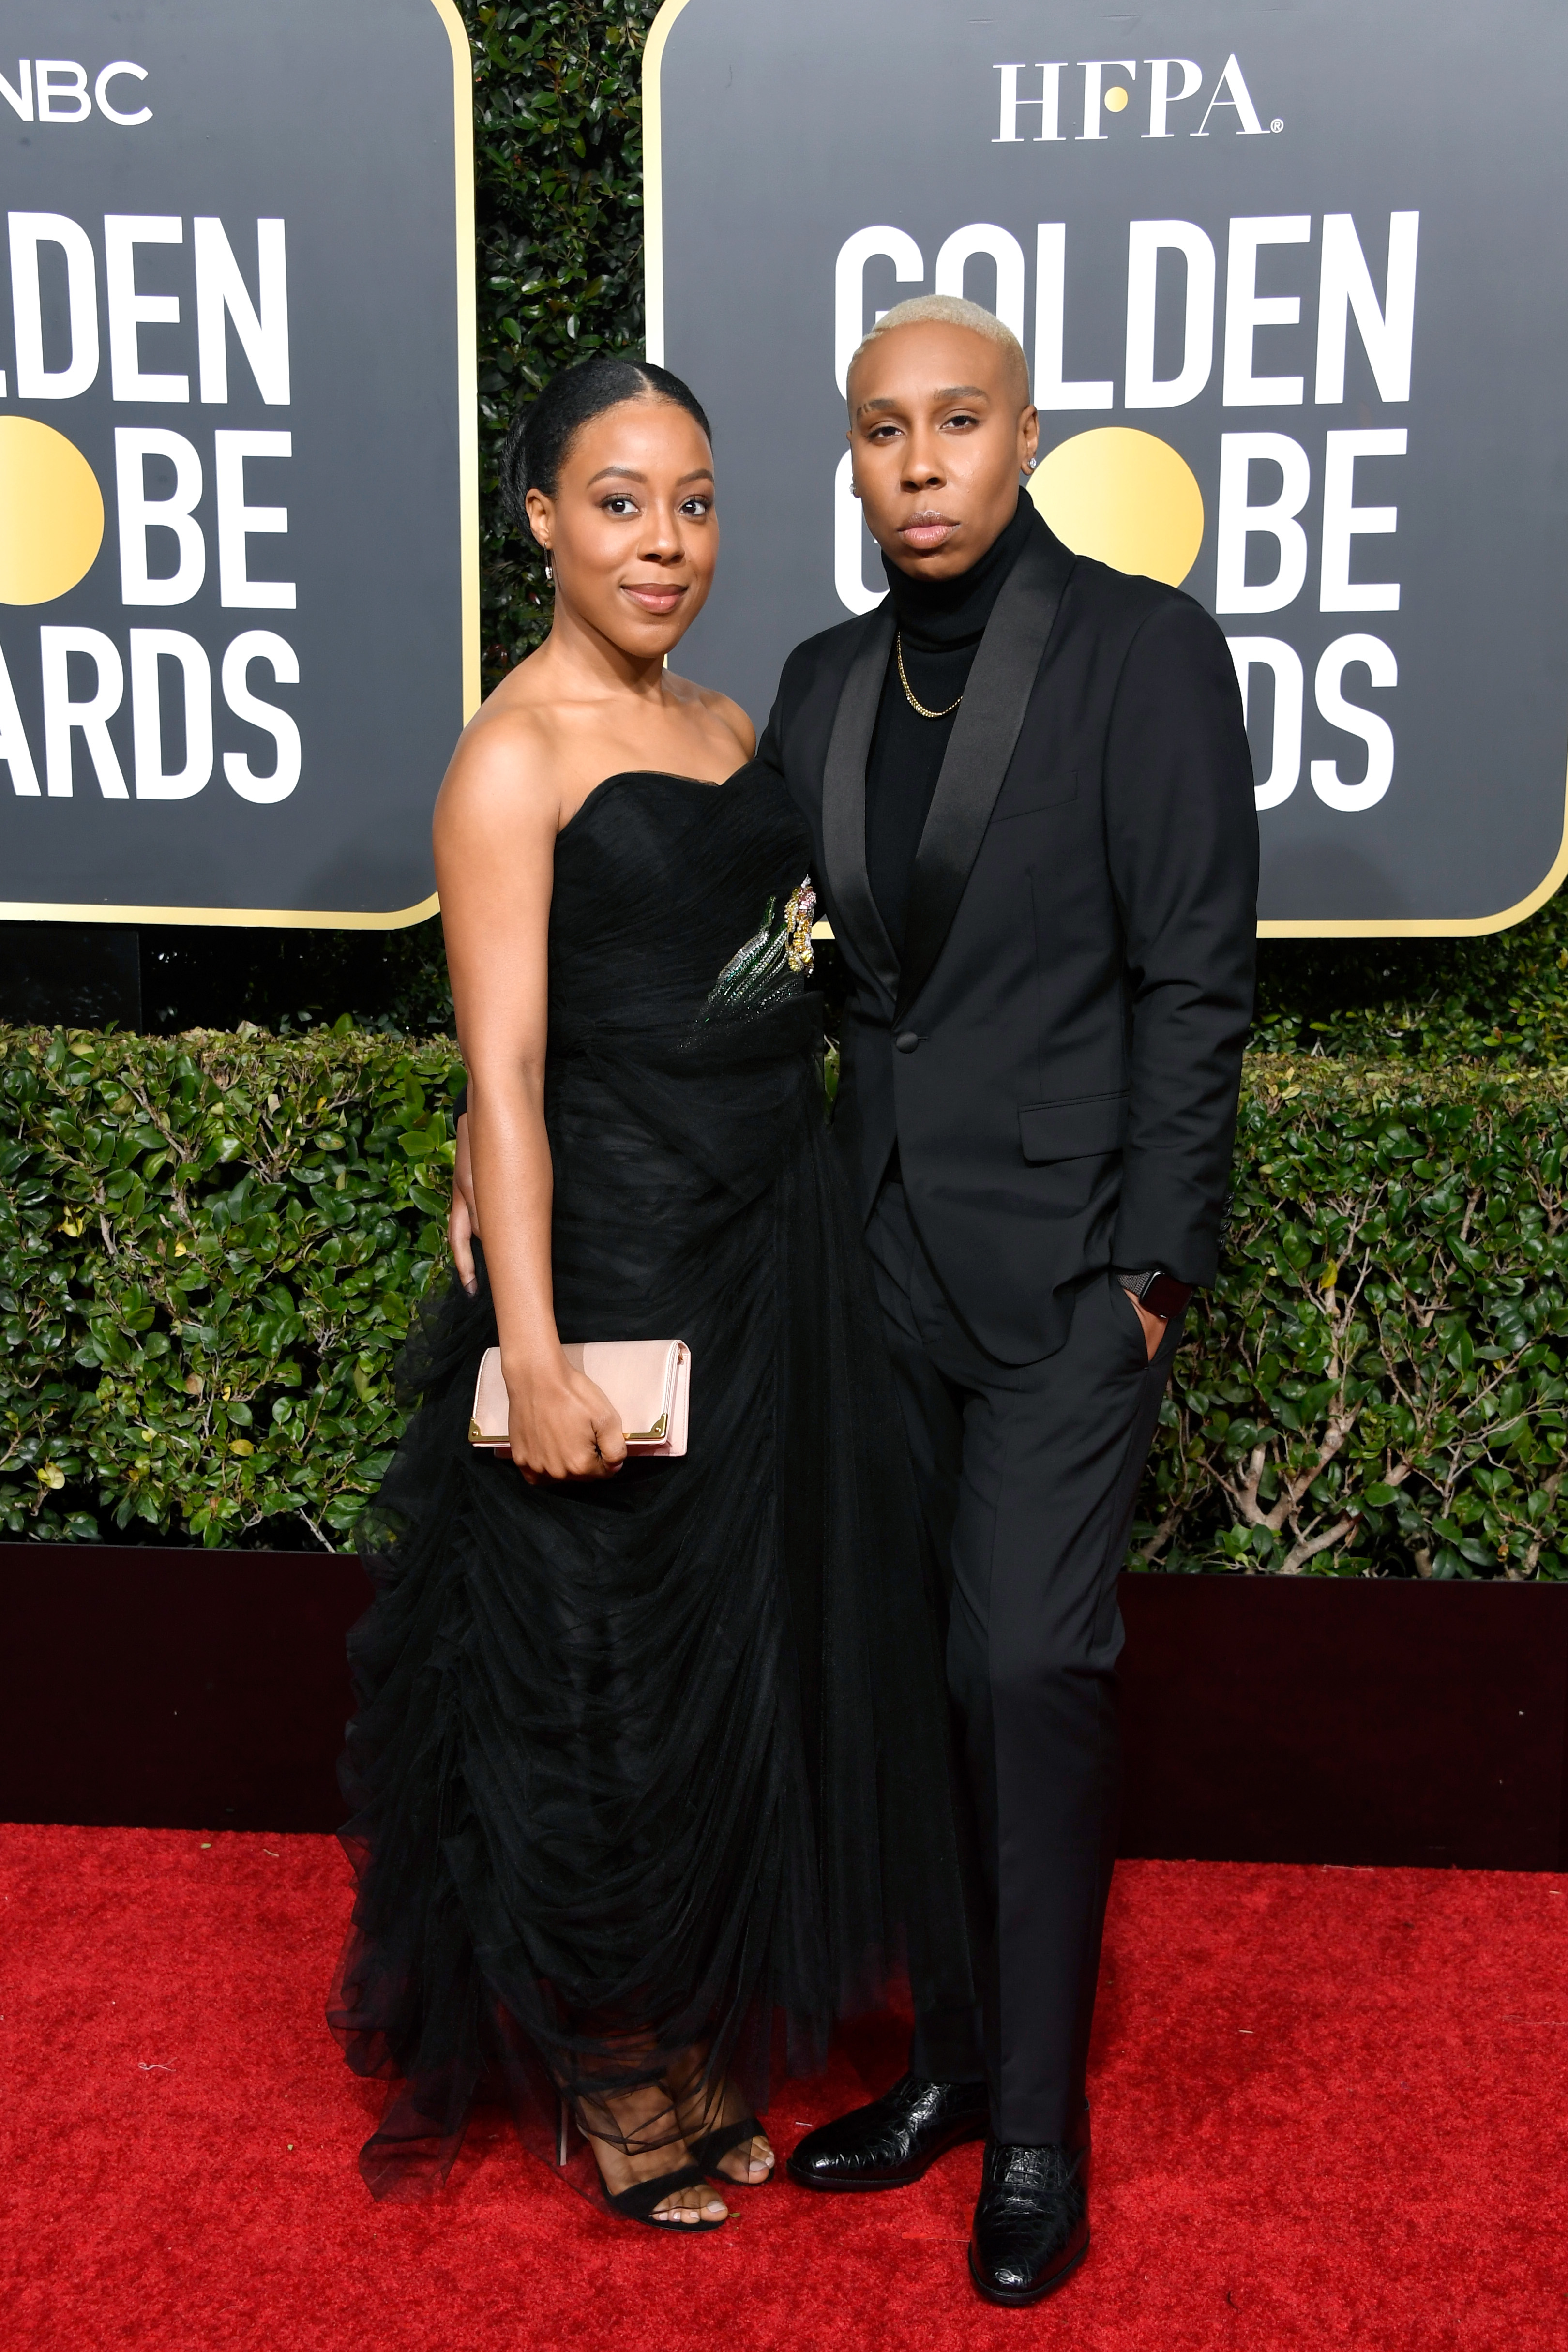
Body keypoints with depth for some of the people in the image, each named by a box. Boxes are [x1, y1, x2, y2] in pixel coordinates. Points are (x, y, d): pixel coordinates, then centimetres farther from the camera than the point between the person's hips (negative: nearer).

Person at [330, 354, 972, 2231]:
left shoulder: (728, 726, 12)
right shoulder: (515, 758, -11)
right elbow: (506, 1071, -16)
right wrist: (533, 1356, -21)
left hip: (779, 1242, 8)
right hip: (622, 1257, -8)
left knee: (751, 1640, 16)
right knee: (608, 1665, 6)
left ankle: (702, 2042, 36)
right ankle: (607, 2086, 28)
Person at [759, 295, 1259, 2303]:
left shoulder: (1144, 650, -7)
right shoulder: (826, 683, 9)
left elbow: (1195, 982, -9)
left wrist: (1152, 1269, -11)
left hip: (1062, 1252, -5)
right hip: (884, 1239, 5)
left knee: (1033, 1666, -5)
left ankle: (1039, 2125, 13)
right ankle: (956, 2056, 27)